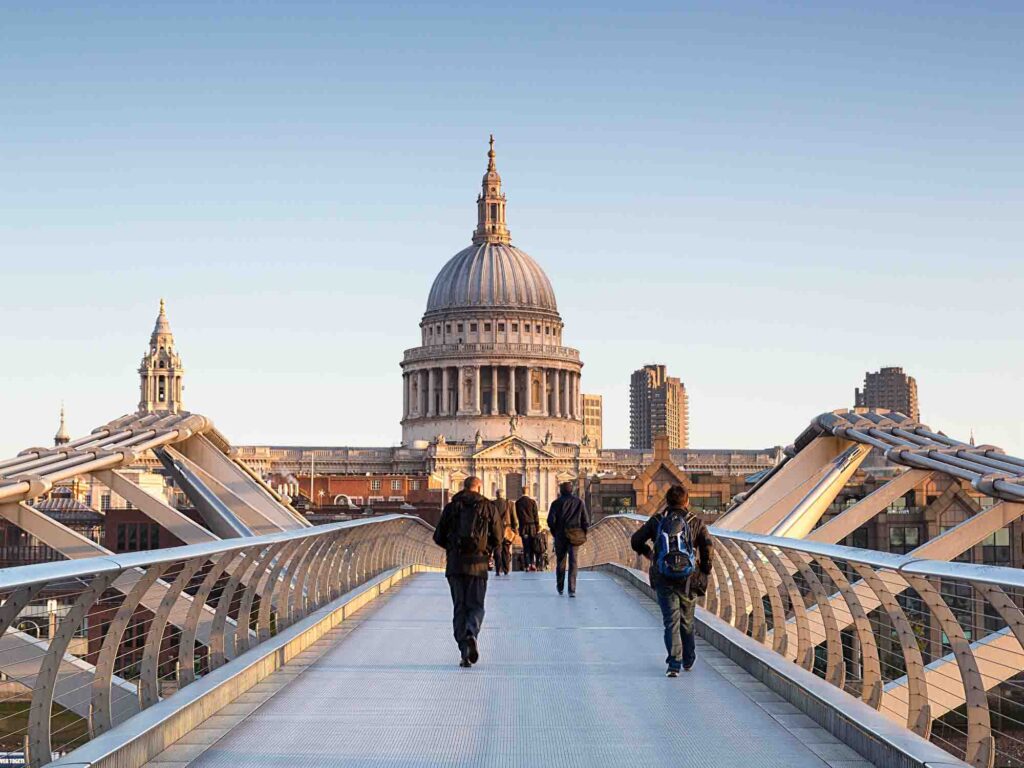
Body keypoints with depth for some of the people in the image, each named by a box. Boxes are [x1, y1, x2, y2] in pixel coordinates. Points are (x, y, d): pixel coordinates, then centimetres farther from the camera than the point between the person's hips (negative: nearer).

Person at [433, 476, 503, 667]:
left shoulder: (451, 507, 5)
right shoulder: (488, 508, 3)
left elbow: (438, 537, 5)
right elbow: (498, 538, 4)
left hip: (455, 565, 1)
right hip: (478, 564, -1)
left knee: (459, 607, 7)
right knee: (476, 606, 7)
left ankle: (465, 652, 1)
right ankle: (471, 634, -22)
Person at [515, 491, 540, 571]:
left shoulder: (517, 502, 1)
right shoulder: (532, 501, -4)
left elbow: (516, 515, 7)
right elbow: (536, 515, -3)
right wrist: (537, 527, 2)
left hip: (523, 527, 1)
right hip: (532, 526, -1)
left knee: (525, 546, 4)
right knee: (533, 546, 7)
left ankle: (527, 565, -1)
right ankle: (532, 564, -1)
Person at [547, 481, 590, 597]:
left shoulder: (557, 503, -3)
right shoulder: (579, 502, 2)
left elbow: (551, 521, -7)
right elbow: (586, 520, 1)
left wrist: (555, 533, 7)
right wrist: (583, 533, 12)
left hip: (560, 536, 0)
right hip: (575, 536, 0)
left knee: (560, 561, 14)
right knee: (573, 562, -1)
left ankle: (560, 587, 24)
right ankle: (572, 589, -11)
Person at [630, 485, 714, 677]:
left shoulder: (657, 520, 5)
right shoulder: (695, 522, 1)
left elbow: (636, 541, 3)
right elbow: (708, 544, -13)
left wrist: (649, 554, 21)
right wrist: (705, 570, -2)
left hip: (664, 580, 0)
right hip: (688, 580, 1)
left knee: (671, 621, 0)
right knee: (687, 621, 18)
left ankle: (674, 663, -13)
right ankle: (688, 660, 31)